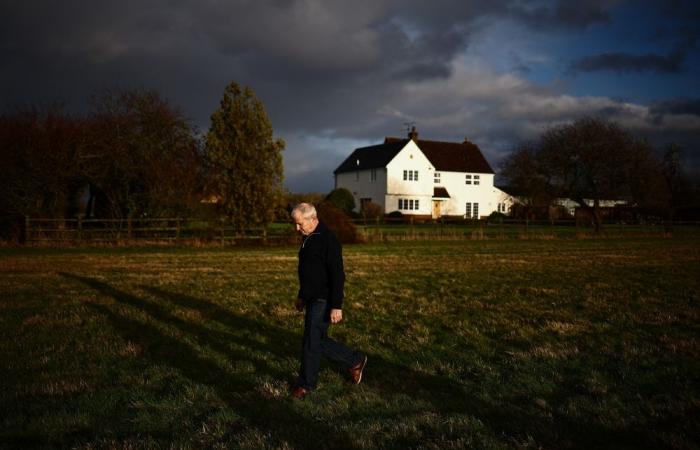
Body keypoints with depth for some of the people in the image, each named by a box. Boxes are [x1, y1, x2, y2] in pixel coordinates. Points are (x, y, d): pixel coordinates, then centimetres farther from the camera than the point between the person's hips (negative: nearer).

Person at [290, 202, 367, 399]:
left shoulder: (328, 240, -20)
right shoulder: (308, 238, 9)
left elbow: (338, 275, -22)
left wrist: (336, 306, -23)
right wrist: (302, 295, 24)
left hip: (323, 301, -9)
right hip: (312, 299, 9)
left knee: (311, 343, 0)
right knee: (319, 341, 14)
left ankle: (306, 383, 17)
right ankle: (355, 361, 30)